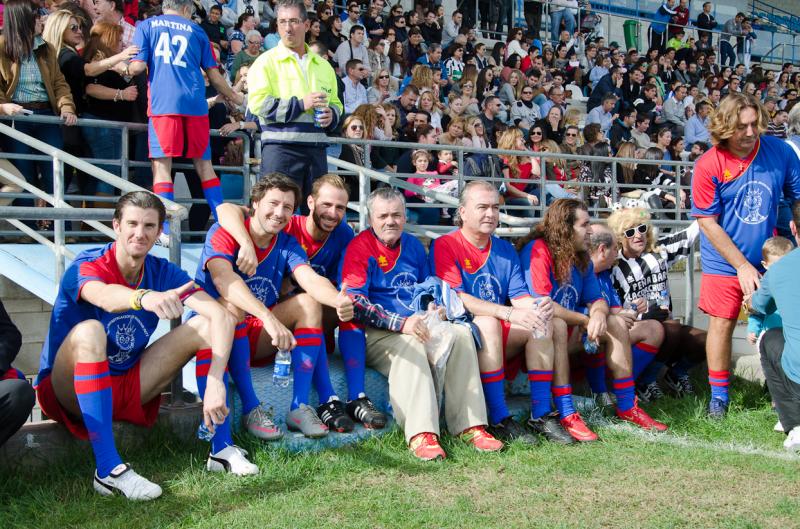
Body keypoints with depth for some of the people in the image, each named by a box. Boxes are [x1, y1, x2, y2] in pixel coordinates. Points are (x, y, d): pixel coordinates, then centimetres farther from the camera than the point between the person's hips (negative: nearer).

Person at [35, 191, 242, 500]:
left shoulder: (163, 272, -5)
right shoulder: (86, 266, -17)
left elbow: (221, 315, -19)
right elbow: (105, 297, -43)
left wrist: (215, 382, -34)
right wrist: (145, 298, -66)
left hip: (128, 387, 4)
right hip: (68, 391, -4)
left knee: (206, 325, -10)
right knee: (89, 330, -36)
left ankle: (223, 450, -13)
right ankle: (108, 469, -38)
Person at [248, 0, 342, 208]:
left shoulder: (323, 66, 19)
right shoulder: (267, 61, 1)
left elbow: (335, 103, 27)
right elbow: (258, 103, -12)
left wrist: (332, 115, 3)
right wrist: (300, 104, -15)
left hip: (316, 150, 5)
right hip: (280, 148, -5)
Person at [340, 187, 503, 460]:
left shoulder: (413, 245, 17)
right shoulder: (360, 247, -4)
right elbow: (354, 301, -15)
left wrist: (433, 310, 4)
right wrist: (401, 323, -25)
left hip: (417, 325, 6)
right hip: (376, 333, -6)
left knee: (460, 334, -18)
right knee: (409, 343, -36)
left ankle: (469, 425, -22)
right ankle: (420, 434, -46)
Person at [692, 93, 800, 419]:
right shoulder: (709, 166, -15)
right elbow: (707, 223, -12)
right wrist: (742, 265, -13)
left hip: (771, 257, 2)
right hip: (725, 261, -2)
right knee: (722, 322, 0)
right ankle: (718, 395, 14)